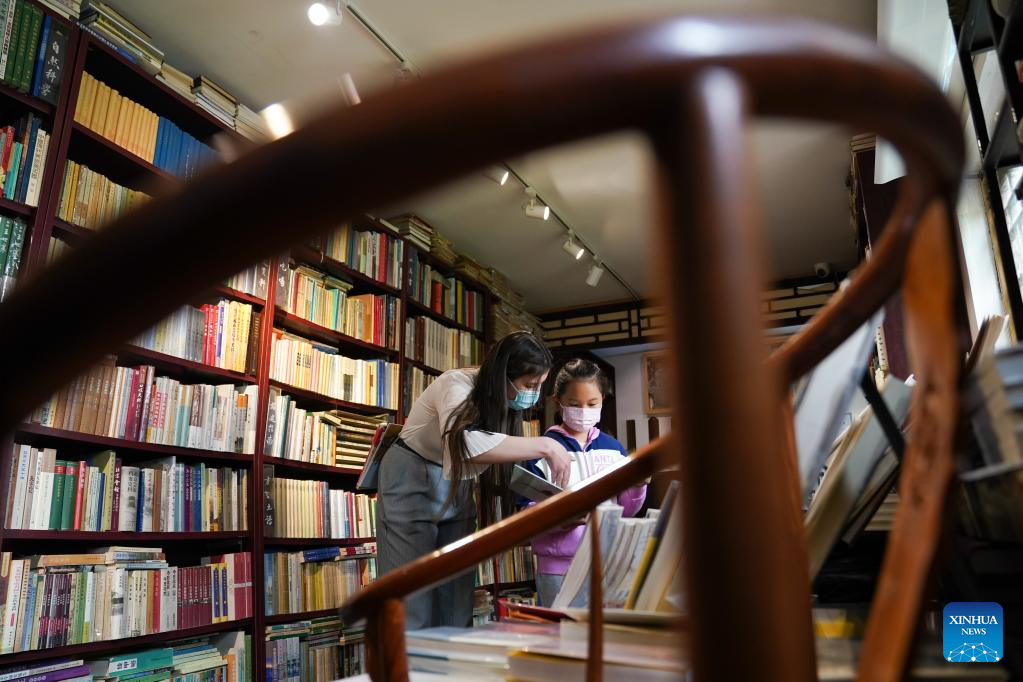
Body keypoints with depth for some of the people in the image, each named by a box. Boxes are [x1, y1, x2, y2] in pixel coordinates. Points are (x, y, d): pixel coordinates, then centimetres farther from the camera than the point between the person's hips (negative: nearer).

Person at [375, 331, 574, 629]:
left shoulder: (502, 399, -2)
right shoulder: (457, 384, -24)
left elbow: (503, 457, -3)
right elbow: (466, 443, -44)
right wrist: (544, 446, -43)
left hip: (458, 491, 7)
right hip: (413, 483, -6)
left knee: (456, 602, 5)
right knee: (412, 605, -7)